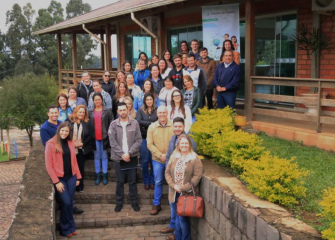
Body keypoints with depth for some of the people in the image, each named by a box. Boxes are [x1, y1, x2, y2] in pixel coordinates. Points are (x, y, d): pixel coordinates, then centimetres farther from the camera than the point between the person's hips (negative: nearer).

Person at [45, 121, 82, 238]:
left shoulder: (70, 143, 7)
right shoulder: (51, 144, -9)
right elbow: (48, 165, -9)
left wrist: (78, 177, 10)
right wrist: (56, 182, -12)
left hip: (71, 177, 4)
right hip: (59, 178, -4)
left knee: (70, 203, 7)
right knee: (66, 202, -8)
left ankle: (70, 227, 23)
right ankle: (66, 228, 12)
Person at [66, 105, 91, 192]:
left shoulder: (87, 123, 0)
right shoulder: (69, 121, -2)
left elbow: (90, 136, 1)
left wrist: (82, 143, -9)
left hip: (82, 149, 1)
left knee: (81, 168, 10)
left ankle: (80, 186, 23)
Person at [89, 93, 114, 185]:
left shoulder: (107, 111, 2)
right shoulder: (90, 112, 8)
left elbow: (111, 123, 2)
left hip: (104, 137, -2)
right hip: (94, 137, 2)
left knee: (104, 156, 5)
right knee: (96, 156, 8)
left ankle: (105, 175, 11)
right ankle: (97, 175, 14)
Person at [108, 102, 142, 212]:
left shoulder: (134, 123, -2)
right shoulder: (113, 124, -1)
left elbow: (138, 140, -5)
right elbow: (113, 142, -5)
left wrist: (129, 153, -13)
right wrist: (122, 154, -13)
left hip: (132, 157, 0)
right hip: (118, 158, 0)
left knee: (132, 181, 9)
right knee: (120, 182, 9)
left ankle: (134, 201, 22)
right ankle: (119, 202, 22)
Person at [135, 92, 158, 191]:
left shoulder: (157, 110, 3)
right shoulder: (140, 111, 5)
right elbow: (138, 121, -10)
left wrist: (146, 125, -13)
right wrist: (151, 123, -12)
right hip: (144, 138, 0)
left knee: (153, 160, 2)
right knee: (145, 160, 4)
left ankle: (152, 181, 16)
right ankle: (146, 182, 17)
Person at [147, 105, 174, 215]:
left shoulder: (173, 126, -7)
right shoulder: (152, 127, -1)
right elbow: (149, 144, -1)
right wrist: (160, 155, -11)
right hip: (157, 160, 1)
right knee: (158, 182, 9)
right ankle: (156, 204, 20)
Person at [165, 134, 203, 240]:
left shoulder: (195, 159, -8)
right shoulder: (173, 157, 7)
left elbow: (197, 176, -13)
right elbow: (167, 172, 7)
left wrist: (184, 188, -16)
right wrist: (173, 185, -8)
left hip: (187, 194, -4)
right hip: (174, 193, 5)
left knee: (183, 218, -3)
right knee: (177, 217, 15)